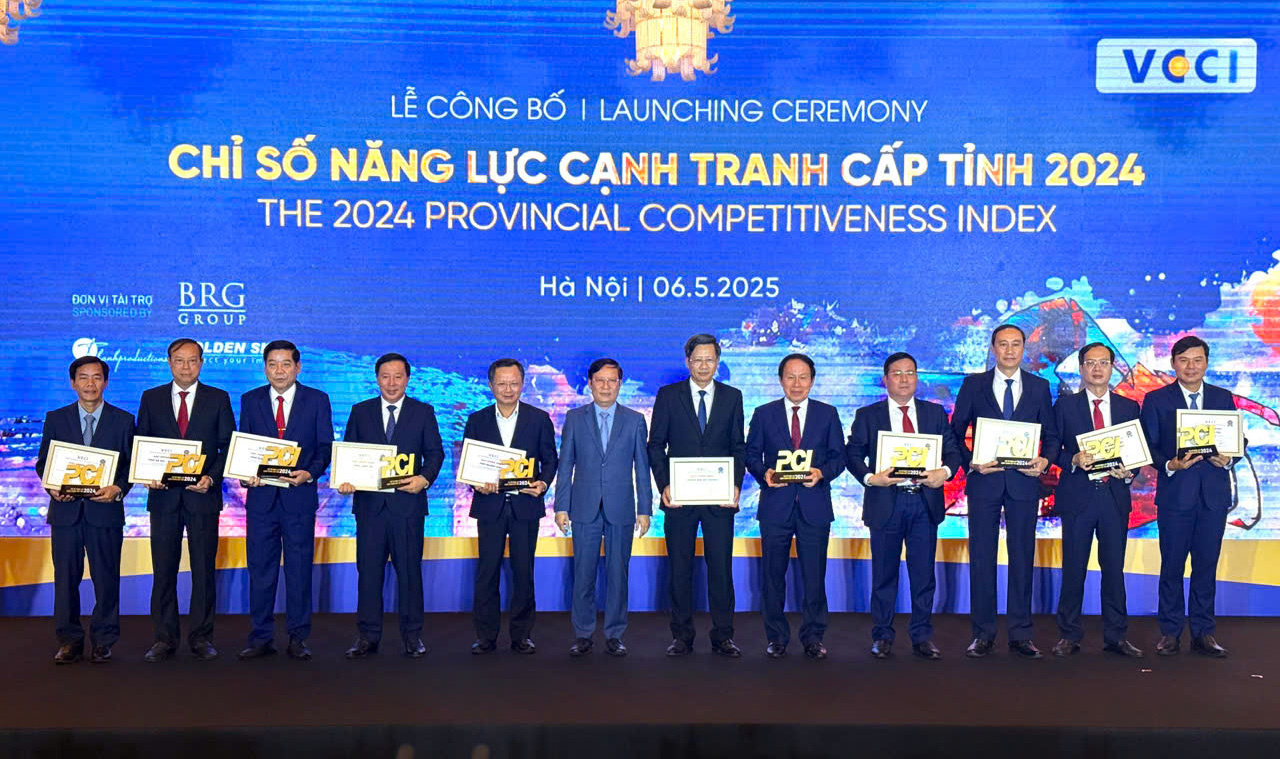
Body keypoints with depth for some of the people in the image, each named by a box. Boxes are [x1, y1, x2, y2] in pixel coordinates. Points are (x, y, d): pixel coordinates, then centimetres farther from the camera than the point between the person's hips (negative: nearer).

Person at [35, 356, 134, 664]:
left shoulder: (123, 420, 6)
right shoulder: (55, 419, 9)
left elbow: (132, 464, 5)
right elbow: (43, 462, 10)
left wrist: (118, 488, -13)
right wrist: (52, 487, -9)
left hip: (105, 510, -1)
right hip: (65, 510, 1)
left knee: (106, 579, 3)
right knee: (65, 578, 5)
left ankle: (103, 642, 14)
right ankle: (69, 641, 15)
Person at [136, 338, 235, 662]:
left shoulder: (218, 399, 6)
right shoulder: (151, 398, 10)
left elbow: (228, 447, 3)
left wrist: (212, 477, -12)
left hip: (203, 494, -1)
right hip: (164, 495, 1)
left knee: (204, 569, 3)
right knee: (163, 570, 4)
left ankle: (201, 637, 12)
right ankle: (165, 639, 14)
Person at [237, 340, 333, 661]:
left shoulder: (317, 400, 4)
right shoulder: (250, 400, 9)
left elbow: (325, 447, 1)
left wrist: (310, 473, -16)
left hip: (300, 496, -1)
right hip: (261, 496, 2)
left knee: (300, 569, 4)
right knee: (260, 569, 6)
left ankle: (298, 638, 13)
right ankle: (261, 638, 16)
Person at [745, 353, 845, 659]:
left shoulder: (828, 414, 8)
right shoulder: (763, 414, 7)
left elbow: (839, 456, 6)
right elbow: (751, 455, 7)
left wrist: (822, 473, -14)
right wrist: (764, 473, -13)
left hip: (814, 505, 0)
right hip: (775, 505, 0)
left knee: (814, 576, 4)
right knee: (773, 576, 6)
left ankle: (813, 637, 16)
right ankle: (777, 638, 18)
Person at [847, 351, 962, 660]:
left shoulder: (936, 412, 11)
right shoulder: (867, 415, 5)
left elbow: (953, 449, 8)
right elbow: (853, 454, 0)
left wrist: (945, 471, -13)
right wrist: (870, 478, -17)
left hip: (925, 501, 2)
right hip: (886, 501, -2)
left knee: (924, 574, 7)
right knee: (884, 575, 6)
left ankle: (922, 637, 18)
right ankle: (882, 637, 17)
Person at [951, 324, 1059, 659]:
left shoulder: (1039, 387, 9)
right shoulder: (973, 384, 5)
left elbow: (1051, 435, 10)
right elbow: (955, 433, 4)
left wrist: (1045, 461, -9)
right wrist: (970, 462, -11)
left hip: (1024, 481, 1)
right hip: (984, 481, -1)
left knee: (1023, 558, 5)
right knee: (981, 558, 2)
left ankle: (1021, 634, 14)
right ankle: (983, 634, 11)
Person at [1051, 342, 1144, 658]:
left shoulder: (1129, 407, 11)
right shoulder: (1065, 405, 5)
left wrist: (1129, 472, -7)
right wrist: (1074, 460, -15)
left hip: (1115, 495, 2)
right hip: (1077, 495, -2)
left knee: (1114, 567, 6)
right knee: (1073, 568, 2)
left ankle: (1116, 636, 16)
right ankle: (1069, 635, 11)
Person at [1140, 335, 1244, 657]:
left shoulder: (1224, 398, 11)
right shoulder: (1156, 400, 3)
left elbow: (1239, 440, 12)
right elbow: (1148, 446, 0)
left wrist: (1229, 459, -9)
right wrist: (1169, 465, -18)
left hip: (1214, 493, 2)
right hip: (1175, 492, -2)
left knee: (1207, 565, 7)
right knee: (1172, 566, 4)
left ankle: (1203, 633, 17)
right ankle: (1170, 633, 13)